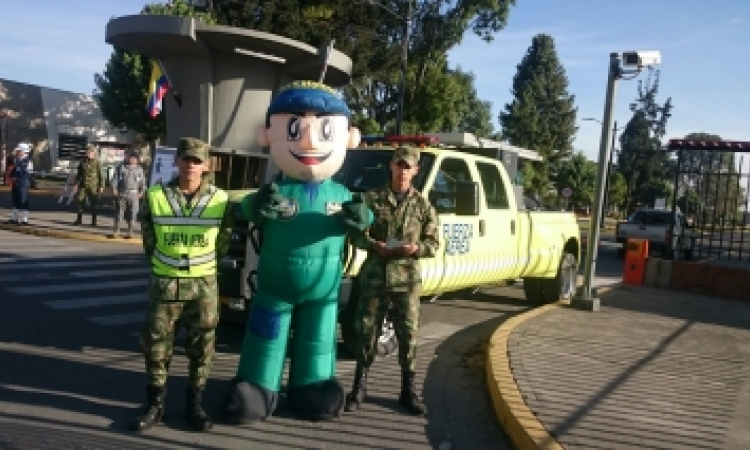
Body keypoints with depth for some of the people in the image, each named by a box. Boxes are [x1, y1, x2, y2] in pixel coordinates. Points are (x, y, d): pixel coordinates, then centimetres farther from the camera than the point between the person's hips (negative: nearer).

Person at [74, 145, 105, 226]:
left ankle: (94, 221, 11)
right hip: (83, 185, 4)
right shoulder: (83, 162, 9)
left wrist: (101, 186, -11)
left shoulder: (97, 162, -5)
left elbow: (101, 174, -6)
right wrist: (76, 184, 12)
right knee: (80, 202, 0)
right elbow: (79, 174, 16)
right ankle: (79, 220, 10)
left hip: (93, 186, -4)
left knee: (93, 204, 2)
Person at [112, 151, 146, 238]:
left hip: (134, 194, 1)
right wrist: (114, 188, -3)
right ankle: (116, 231, 8)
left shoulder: (139, 169, 12)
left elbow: (143, 182, 12)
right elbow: (115, 178, 7)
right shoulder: (121, 167, 9)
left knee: (133, 213, -1)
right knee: (119, 212, 1)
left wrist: (142, 191, 3)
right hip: (121, 193, 0)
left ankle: (130, 232, 7)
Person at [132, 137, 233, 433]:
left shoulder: (220, 200, -2)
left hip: (204, 284, 0)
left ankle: (194, 404, 21)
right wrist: (165, 266, 10)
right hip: (164, 283, 0)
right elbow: (149, 243, 7)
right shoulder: (154, 197, -3)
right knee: (156, 344, 5)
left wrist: (199, 265, 10)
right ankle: (155, 404, 21)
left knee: (202, 346, 6)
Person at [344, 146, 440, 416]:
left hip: (406, 280, 0)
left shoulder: (423, 206, 6)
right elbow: (356, 235, 3)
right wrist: (374, 245, -16)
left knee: (408, 336, 2)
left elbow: (433, 244, 6)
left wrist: (416, 248, -14)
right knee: (367, 332, 6)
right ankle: (359, 386, 19)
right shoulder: (373, 198, 4)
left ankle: (408, 391, 16)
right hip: (374, 277, 0)